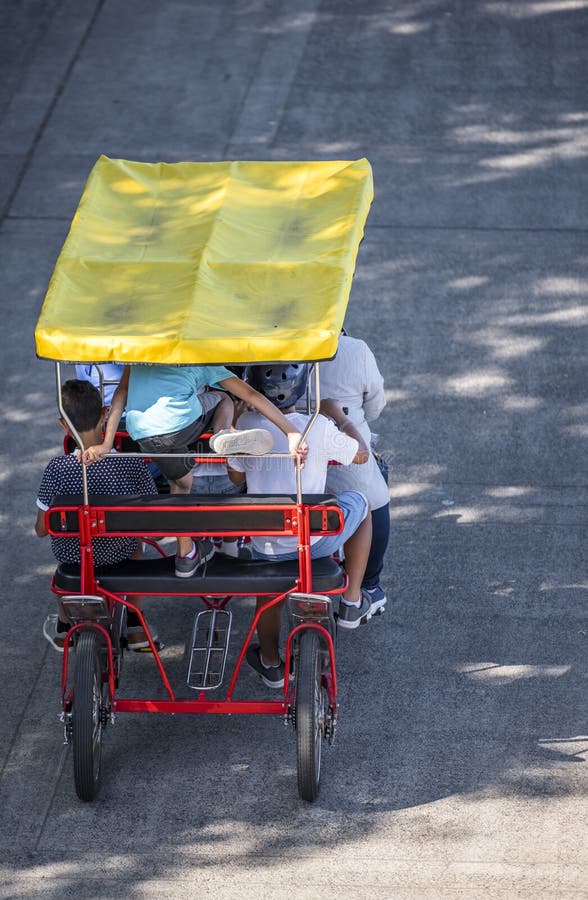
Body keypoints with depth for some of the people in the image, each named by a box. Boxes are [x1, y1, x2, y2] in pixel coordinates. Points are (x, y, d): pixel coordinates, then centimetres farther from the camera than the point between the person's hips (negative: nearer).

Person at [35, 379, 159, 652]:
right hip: (117, 553, 0)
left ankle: (63, 629, 53)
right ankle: (135, 627, 42)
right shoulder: (131, 464, -23)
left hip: (72, 554, 0)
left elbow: (42, 529, -17)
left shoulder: (58, 468, -26)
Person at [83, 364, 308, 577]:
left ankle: (186, 555, 37)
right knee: (223, 398, 27)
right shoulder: (203, 362, 25)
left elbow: (121, 392, 18)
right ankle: (223, 434, -3)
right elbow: (251, 395, 19)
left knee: (180, 482, 31)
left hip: (143, 436, 3)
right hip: (184, 421, -3)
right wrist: (292, 433, 16)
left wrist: (106, 444, 9)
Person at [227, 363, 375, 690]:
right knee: (359, 503, 26)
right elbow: (361, 454, 1)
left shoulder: (246, 426, -12)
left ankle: (270, 663, 49)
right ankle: (352, 601, 30)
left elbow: (236, 476, 7)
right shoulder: (318, 428, -18)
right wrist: (339, 416, 17)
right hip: (313, 541, -2)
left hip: (267, 546, 2)